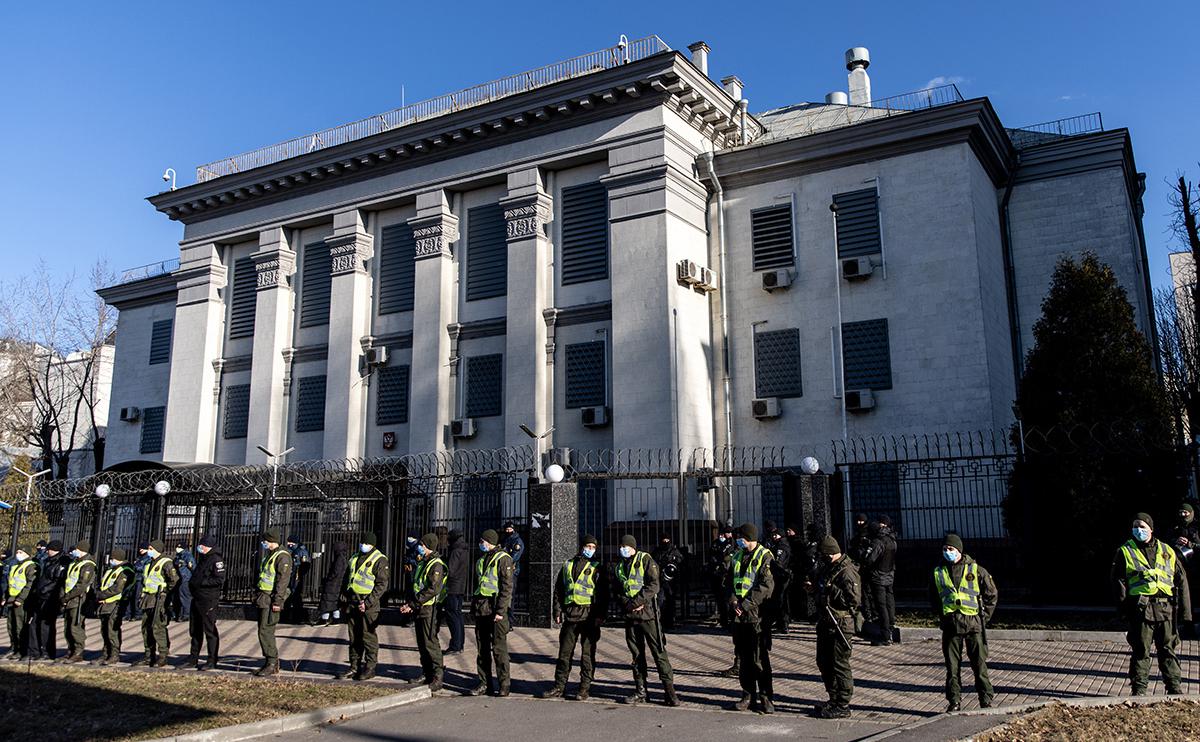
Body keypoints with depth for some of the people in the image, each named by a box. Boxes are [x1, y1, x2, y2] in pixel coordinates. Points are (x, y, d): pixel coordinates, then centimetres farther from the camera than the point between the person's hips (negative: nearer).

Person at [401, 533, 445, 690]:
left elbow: (433, 590, -23)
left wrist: (413, 604, -22)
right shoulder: (422, 563, 17)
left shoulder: (436, 565, -14)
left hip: (429, 608, -9)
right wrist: (411, 604, 10)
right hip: (419, 608, 9)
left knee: (430, 643, -9)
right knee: (422, 643, 13)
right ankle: (426, 674, 22)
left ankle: (437, 678, -5)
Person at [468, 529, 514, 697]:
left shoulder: (503, 559, -8)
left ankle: (504, 685, 3)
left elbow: (507, 587, -13)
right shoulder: (481, 560, 18)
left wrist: (500, 611, -18)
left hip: (495, 610, -8)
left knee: (499, 649, -4)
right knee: (482, 649, 9)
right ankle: (485, 683, 16)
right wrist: (473, 608, 19)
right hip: (481, 610, 8)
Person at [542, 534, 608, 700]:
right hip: (570, 615, 3)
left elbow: (603, 593, -2)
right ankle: (559, 687, 13)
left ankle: (584, 689, 9)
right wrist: (557, 611, 7)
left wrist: (601, 615, -10)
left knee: (587, 654, 2)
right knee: (564, 652, 6)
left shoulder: (597, 567, 3)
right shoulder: (568, 565, 13)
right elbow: (558, 590, 14)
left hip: (589, 616, -3)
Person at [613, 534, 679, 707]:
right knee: (636, 653, 11)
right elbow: (616, 591, 12)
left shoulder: (645, 560, -2)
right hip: (629, 615, 6)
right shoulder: (618, 566, 15)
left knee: (659, 651, -6)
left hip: (648, 612, -5)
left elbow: (653, 585, -12)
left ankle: (669, 690, -3)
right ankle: (640, 691, 18)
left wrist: (636, 602, -17)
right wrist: (627, 604, -7)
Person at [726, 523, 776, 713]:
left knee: (760, 658, -4)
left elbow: (766, 585, -16)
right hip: (739, 614, 7)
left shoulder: (765, 557, -7)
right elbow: (729, 582, 14)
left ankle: (766, 697, 5)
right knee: (743, 657, 10)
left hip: (758, 614, -6)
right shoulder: (737, 557, 15)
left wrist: (747, 603, -19)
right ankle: (748, 695, 19)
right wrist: (732, 600, -5)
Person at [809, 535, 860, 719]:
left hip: (840, 625, -10)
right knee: (824, 662, 17)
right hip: (825, 623, 10)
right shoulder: (827, 568, 12)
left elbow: (854, 599, -25)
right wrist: (814, 587, 9)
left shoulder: (847, 572, -18)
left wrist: (831, 590, -22)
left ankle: (843, 706, 8)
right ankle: (834, 700, 29)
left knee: (840, 665, -2)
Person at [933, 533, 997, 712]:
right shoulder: (938, 573, 6)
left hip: (974, 624, -2)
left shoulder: (976, 570, -1)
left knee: (979, 664, 2)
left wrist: (984, 617, 2)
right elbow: (933, 598, 18)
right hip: (950, 625, 2)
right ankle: (954, 701, 15)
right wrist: (941, 616, 9)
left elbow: (992, 595, 6)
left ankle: (986, 701, 14)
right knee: (952, 665, 6)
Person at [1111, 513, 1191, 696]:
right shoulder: (1125, 552, 6)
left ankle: (1175, 688, 20)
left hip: (1166, 608, 2)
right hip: (1141, 608, -2)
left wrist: (1184, 610, 5)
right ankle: (1139, 690, 9)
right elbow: (1118, 581, 1)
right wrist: (1124, 608, -9)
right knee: (1140, 651, 2)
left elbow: (1181, 580, 12)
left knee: (1169, 650, 9)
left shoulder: (1167, 552, 14)